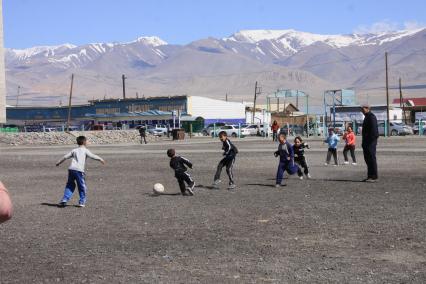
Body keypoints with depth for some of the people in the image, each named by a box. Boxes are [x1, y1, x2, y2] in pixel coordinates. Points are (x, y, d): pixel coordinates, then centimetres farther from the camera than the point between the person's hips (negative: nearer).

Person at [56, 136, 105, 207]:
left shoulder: (74, 150, 20)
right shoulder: (85, 150, 6)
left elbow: (65, 157, 21)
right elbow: (92, 156, -5)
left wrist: (59, 162, 33)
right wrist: (100, 159, 2)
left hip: (71, 169, 5)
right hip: (79, 170, -5)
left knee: (70, 185, 16)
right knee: (82, 186, 6)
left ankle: (65, 199, 8)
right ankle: (82, 201, 7)